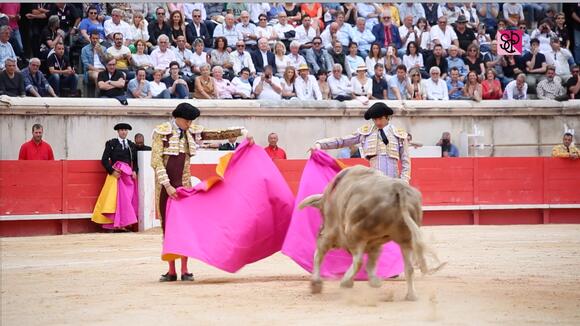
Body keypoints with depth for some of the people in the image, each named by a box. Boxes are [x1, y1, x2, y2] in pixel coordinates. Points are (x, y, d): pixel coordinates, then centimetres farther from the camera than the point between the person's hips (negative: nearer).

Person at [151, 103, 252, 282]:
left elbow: (219, 134, 8)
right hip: (165, 186, -3)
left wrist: (242, 132, -2)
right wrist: (167, 185, -18)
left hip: (183, 186, 3)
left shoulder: (192, 132, 6)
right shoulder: (162, 132, -6)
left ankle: (185, 270, 2)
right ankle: (171, 271, 6)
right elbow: (156, 161, -12)